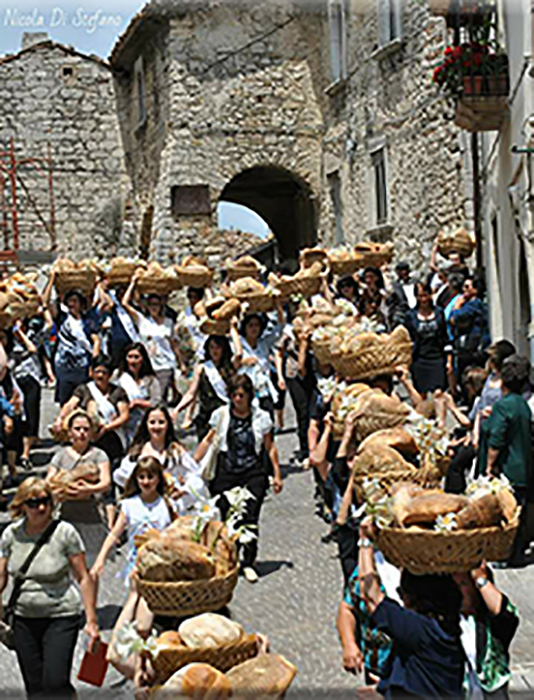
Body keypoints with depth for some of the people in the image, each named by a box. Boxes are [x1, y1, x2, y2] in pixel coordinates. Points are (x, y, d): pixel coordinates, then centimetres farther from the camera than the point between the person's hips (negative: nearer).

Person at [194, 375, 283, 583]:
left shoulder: (261, 417, 3)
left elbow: (270, 447, 10)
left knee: (250, 518, -8)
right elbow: (208, 441, 12)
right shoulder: (221, 414, 4)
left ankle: (248, 563, -1)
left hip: (254, 474, -1)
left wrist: (277, 474, 9)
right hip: (226, 474, 1)